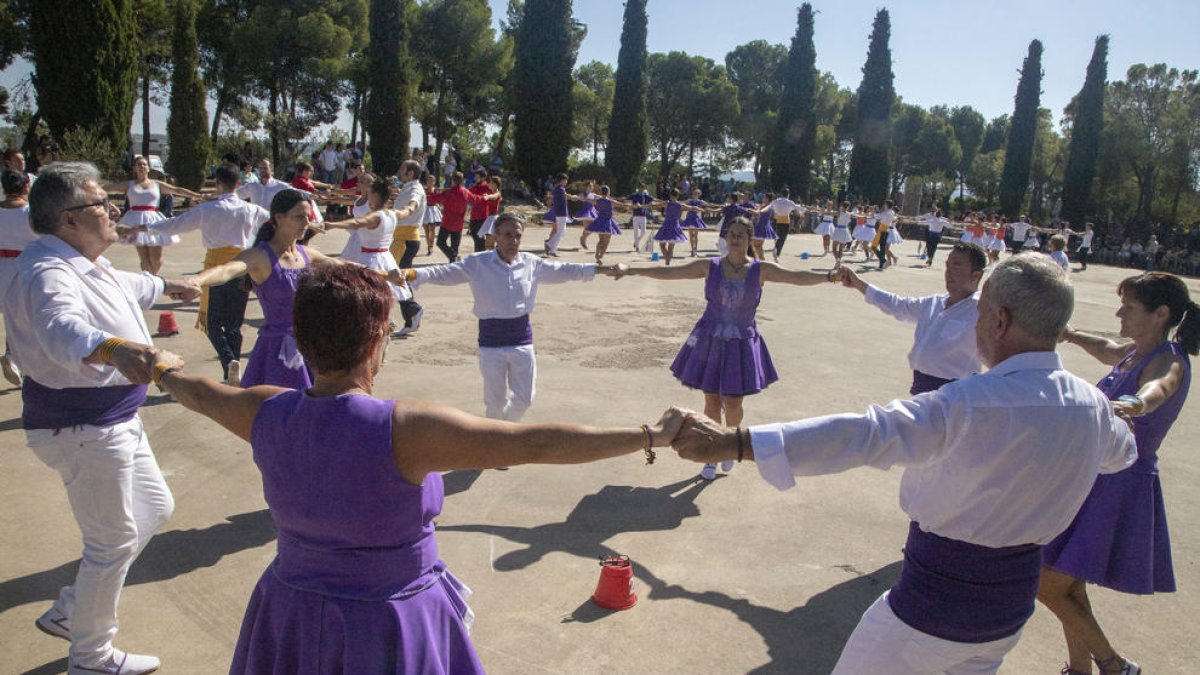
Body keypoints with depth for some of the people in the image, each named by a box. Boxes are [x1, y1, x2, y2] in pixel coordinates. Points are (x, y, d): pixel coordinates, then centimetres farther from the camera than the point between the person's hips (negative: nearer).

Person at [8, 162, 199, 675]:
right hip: (82, 429, -10)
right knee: (113, 541, 4)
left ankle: (68, 612, 35)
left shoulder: (87, 263, 8)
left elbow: (125, 285, 32)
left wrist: (167, 287, 49)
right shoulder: (48, 273, -25)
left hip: (114, 420, 11)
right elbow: (63, 330, -47)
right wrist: (114, 349, -66)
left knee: (155, 508, 22)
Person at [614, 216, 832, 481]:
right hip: (710, 340, 0)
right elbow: (667, 272, -6)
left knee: (733, 403, -1)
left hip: (742, 343, 0)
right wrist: (631, 269, -14)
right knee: (712, 401, 6)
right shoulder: (710, 267, -3)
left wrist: (829, 276, -25)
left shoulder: (761, 270, -3)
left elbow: (798, 277, -10)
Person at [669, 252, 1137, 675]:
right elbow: (1122, 453, 18)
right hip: (1013, 606, 7)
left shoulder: (972, 404, -28)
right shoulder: (1092, 406, -6)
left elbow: (865, 434, -40)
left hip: (933, 603, -7)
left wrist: (733, 443, -45)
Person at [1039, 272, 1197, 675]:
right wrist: (1074, 336, 19)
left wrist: (1134, 404, -66)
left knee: (1049, 585, -8)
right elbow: (1109, 351, 33)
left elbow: (1158, 387, -44)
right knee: (1069, 586, 18)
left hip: (1118, 488, -9)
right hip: (1096, 479, 9)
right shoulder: (1136, 352, 7)